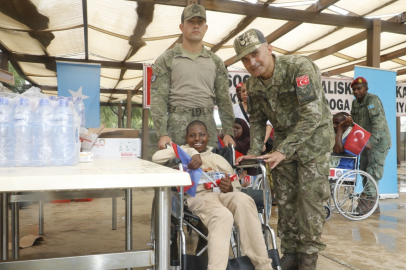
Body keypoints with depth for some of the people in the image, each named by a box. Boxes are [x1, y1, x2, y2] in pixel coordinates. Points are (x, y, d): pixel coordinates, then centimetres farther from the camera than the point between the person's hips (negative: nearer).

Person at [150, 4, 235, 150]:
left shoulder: (216, 62, 13)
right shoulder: (167, 59, 4)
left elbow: (223, 99, 10)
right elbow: (158, 98, -3)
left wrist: (228, 132, 0)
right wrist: (162, 133, -13)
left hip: (208, 126, 3)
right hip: (177, 126, -2)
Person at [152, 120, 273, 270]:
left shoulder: (218, 158, 28)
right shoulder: (184, 151, 21)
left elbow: (236, 188, 20)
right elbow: (156, 157, -1)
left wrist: (229, 188, -6)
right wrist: (191, 153, -8)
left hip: (222, 193, 3)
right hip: (198, 196, -3)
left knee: (244, 200, -32)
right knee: (223, 215, -37)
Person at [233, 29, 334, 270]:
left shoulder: (299, 67, -24)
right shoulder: (253, 84, -3)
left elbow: (312, 115, -29)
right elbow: (257, 121, 8)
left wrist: (283, 151, -32)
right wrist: (254, 152, -6)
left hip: (313, 138, -5)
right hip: (284, 141, 6)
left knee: (309, 198, -6)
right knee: (285, 199, 6)